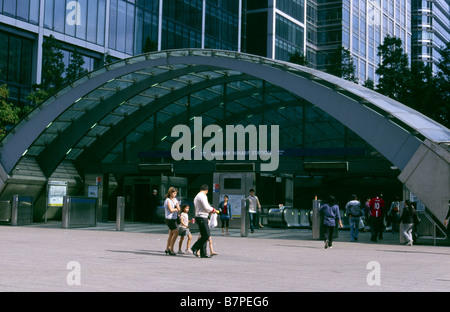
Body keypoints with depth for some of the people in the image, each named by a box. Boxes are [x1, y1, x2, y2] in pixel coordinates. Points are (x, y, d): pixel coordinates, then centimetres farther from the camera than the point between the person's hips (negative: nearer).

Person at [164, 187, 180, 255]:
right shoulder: (168, 200, -10)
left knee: (171, 234, 12)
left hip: (174, 219, 8)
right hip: (170, 219, -8)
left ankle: (167, 248, 20)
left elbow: (179, 209, 10)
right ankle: (171, 249, -12)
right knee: (176, 233, -15)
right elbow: (171, 210, -19)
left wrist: (177, 205, -9)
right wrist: (176, 209, -2)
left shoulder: (175, 199, 13)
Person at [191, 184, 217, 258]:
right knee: (206, 235, -11)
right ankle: (195, 248, -7)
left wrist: (209, 211, 26)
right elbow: (206, 207, -17)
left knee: (204, 235, 9)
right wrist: (213, 210, 1)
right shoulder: (203, 196, -11)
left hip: (199, 217, 11)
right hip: (202, 218, -11)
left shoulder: (197, 196, 21)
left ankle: (203, 253, 7)